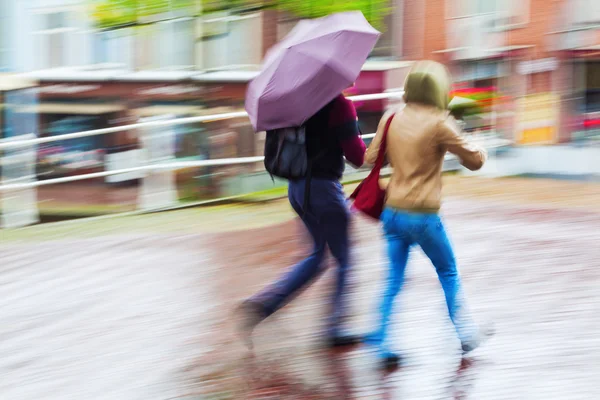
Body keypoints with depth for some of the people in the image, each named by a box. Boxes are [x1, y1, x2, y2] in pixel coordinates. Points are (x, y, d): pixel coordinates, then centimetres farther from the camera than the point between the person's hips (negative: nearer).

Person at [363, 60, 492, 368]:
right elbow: (474, 160, -5)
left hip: (392, 212, 4)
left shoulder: (391, 119, 2)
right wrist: (481, 151, 17)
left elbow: (371, 158, 9)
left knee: (394, 280, 7)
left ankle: (380, 343, -1)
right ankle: (465, 334, 23)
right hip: (423, 215, -4)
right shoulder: (440, 124, -12)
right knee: (448, 274, 15)